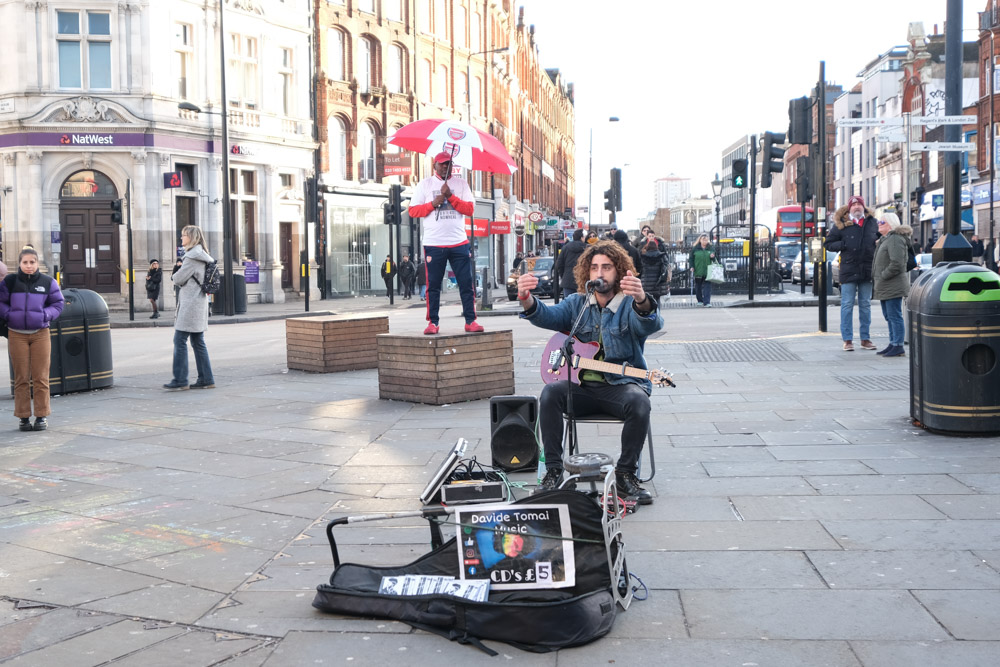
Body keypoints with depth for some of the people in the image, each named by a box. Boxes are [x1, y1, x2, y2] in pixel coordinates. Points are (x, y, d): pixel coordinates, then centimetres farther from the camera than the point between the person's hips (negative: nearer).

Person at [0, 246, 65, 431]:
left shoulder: (48, 282, 1)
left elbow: (58, 303, 8)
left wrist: (45, 315, -7)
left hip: (40, 334, 0)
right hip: (17, 335, 0)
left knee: (40, 377, 1)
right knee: (21, 378, 3)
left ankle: (42, 416, 9)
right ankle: (24, 417, 10)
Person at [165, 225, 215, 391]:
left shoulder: (192, 257, -14)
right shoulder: (201, 256, 17)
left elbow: (178, 279, -12)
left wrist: (176, 273, 8)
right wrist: (181, 270, 3)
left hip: (190, 304, -10)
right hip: (199, 304, 10)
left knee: (180, 341, -6)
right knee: (198, 342, 10)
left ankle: (180, 380, -5)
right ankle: (206, 379, 11)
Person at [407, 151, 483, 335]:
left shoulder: (461, 183, 11)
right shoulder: (425, 184, 9)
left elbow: (470, 209, 0)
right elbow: (413, 210, 4)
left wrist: (450, 196, -10)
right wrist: (433, 204, -10)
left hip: (459, 243, 1)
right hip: (434, 244, -1)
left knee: (467, 283, 0)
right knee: (433, 285, 1)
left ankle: (471, 321, 6)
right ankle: (432, 322, 8)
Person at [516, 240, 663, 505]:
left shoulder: (630, 305, 0)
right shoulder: (576, 304, 11)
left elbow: (651, 325, -23)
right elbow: (548, 316, -8)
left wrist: (642, 301, -48)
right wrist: (526, 299, -32)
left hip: (621, 385, -2)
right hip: (581, 386, 3)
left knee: (639, 402, -33)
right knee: (551, 393, -25)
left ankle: (626, 474, -13)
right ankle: (553, 471, -17)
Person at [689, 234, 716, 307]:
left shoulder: (710, 248, 6)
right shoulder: (695, 249, 1)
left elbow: (714, 258, 16)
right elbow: (691, 258, 5)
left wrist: (712, 257, -7)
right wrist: (691, 266, -7)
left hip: (707, 271, 0)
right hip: (698, 271, 0)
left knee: (707, 287, -8)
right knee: (698, 287, 10)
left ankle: (707, 302, -9)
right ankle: (700, 301, 26)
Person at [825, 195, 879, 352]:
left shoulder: (872, 222, 9)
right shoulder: (841, 224, 0)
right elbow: (829, 243, 4)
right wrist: (844, 245, -12)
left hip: (867, 270, 3)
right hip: (848, 270, -3)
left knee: (865, 305, 10)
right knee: (847, 305, -2)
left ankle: (865, 338, 17)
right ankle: (847, 340, 2)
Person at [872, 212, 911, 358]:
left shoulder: (895, 239, -14)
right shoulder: (885, 239, 19)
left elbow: (896, 263, -23)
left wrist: (883, 275, -17)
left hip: (893, 286, -11)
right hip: (885, 287, 11)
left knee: (894, 316, -7)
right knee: (889, 316, 15)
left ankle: (898, 346, -5)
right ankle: (893, 343, 21)